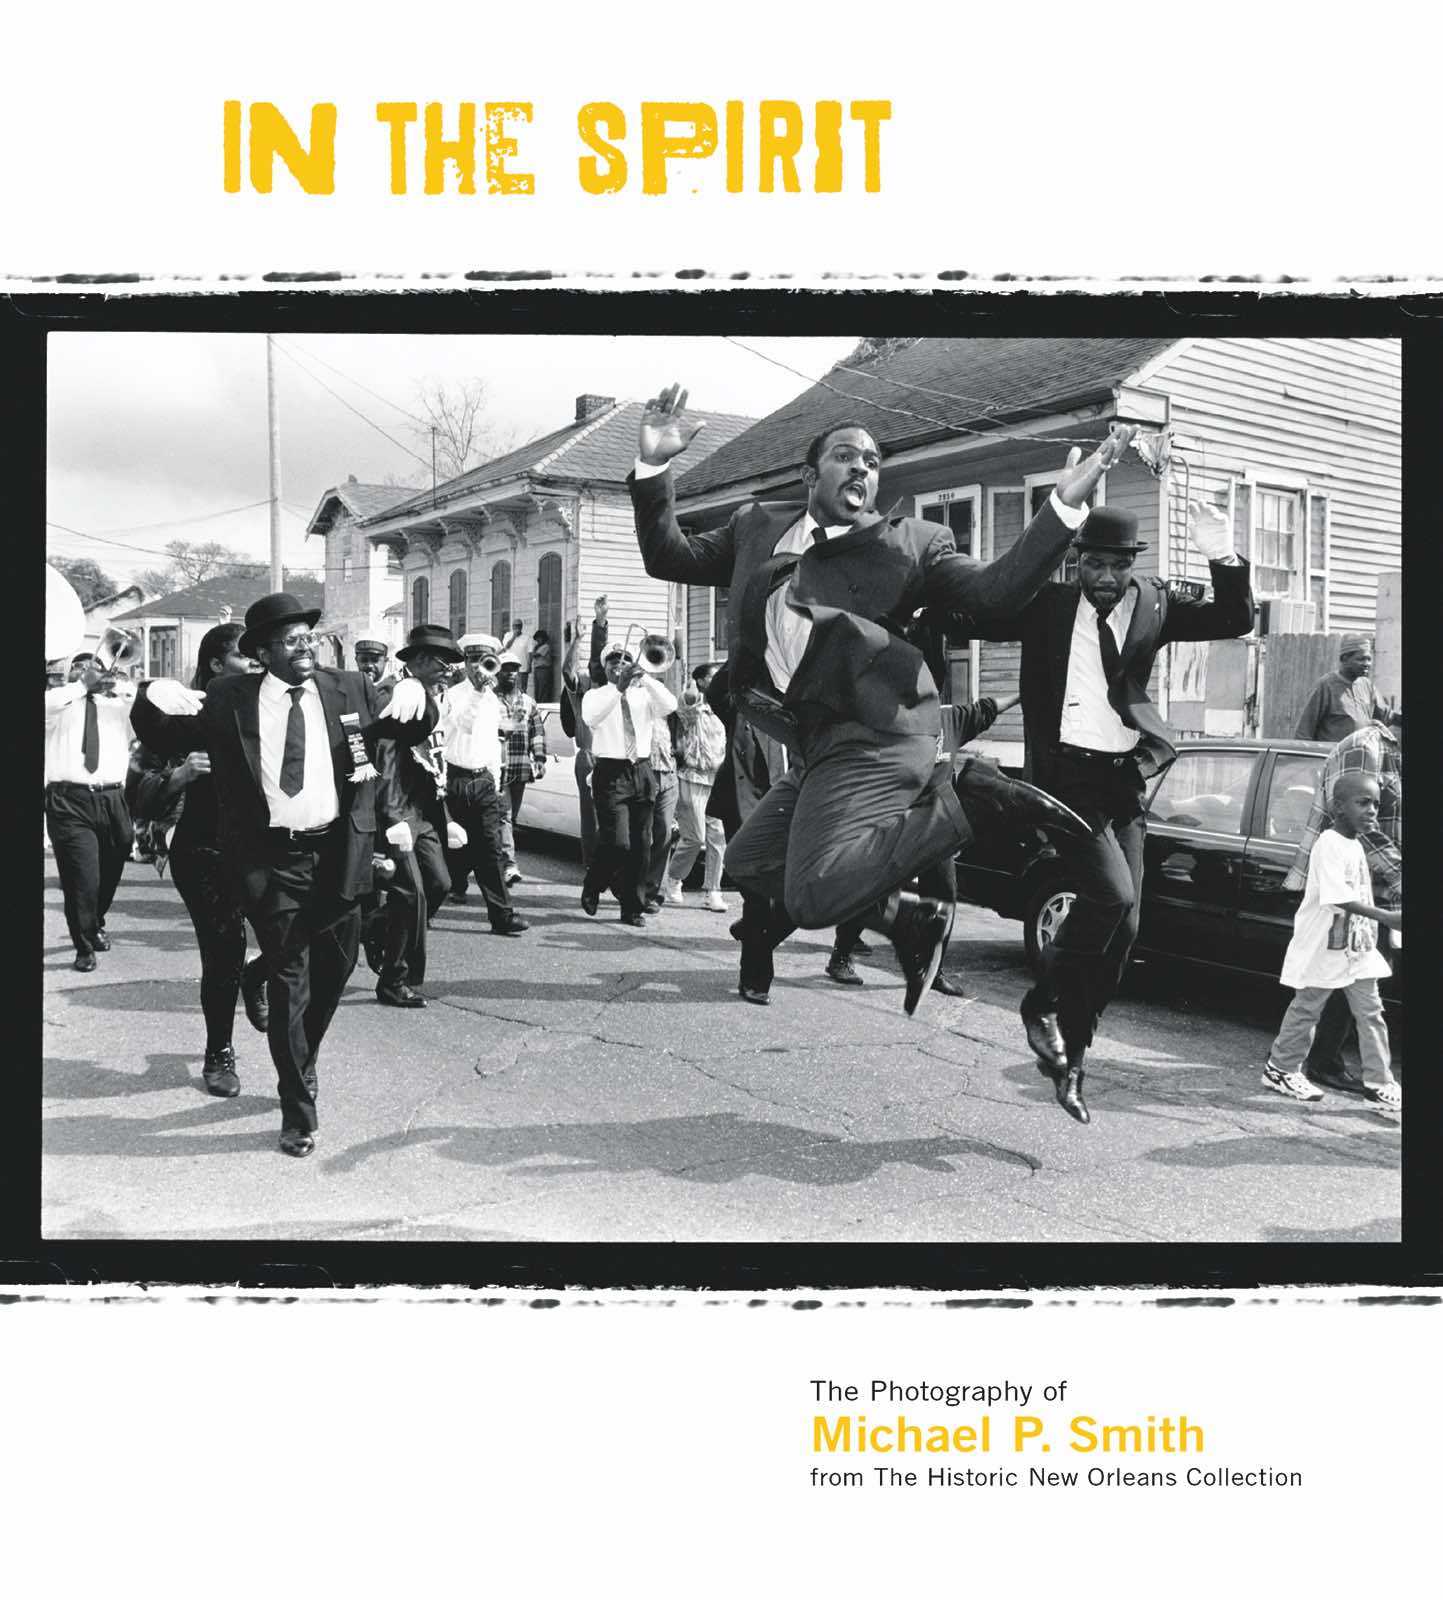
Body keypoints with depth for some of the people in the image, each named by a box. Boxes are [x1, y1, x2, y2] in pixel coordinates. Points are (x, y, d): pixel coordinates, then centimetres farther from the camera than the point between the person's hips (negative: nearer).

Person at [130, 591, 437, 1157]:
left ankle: (301, 1060, 47)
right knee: (289, 982, 2)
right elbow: (161, 738, 4)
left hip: (338, 853, 3)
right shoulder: (227, 699, -1)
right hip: (272, 859, -3)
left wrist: (415, 696, -12)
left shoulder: (349, 689, 4)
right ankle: (297, 1109, 14)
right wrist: (152, 697, -17)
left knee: (334, 971, 18)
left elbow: (413, 730, 10)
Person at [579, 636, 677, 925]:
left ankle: (632, 908, 11)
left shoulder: (644, 695, 13)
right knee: (617, 842, -14)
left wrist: (644, 677, -16)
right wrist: (618, 687, -25)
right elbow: (591, 717, -18)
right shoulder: (595, 696, 6)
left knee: (641, 844, 2)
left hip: (642, 771, 4)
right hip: (611, 773, -4)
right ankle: (592, 885, 14)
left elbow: (669, 705, -7)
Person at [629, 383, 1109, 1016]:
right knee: (748, 864, 17)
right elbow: (669, 557, 19)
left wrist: (1064, 504, -11)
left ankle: (969, 798, -6)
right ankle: (909, 917, 23)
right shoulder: (758, 527, 20)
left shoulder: (910, 541, 7)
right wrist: (653, 467, 4)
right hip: (814, 750, 7)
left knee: (812, 898, -22)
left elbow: (996, 592, -1)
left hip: (874, 737, -7)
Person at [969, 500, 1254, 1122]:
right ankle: (1043, 1005, 2)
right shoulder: (1046, 605, 3)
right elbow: (974, 618, 6)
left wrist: (1224, 560, -15)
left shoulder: (1156, 603, 9)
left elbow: (1235, 620, 2)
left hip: (1125, 780, 4)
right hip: (1066, 773, -4)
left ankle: (1069, 1054, 20)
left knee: (1122, 928, 6)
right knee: (1110, 894, -22)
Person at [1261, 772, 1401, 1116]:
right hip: (1323, 946, -8)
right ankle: (1280, 1069, 18)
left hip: (1358, 948, 8)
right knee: (1306, 1009, 4)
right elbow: (1339, 897, -27)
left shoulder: (1356, 846, 11)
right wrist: (1386, 917, -31)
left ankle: (1379, 1081, 11)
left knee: (1370, 1013, 6)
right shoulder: (1329, 844, -18)